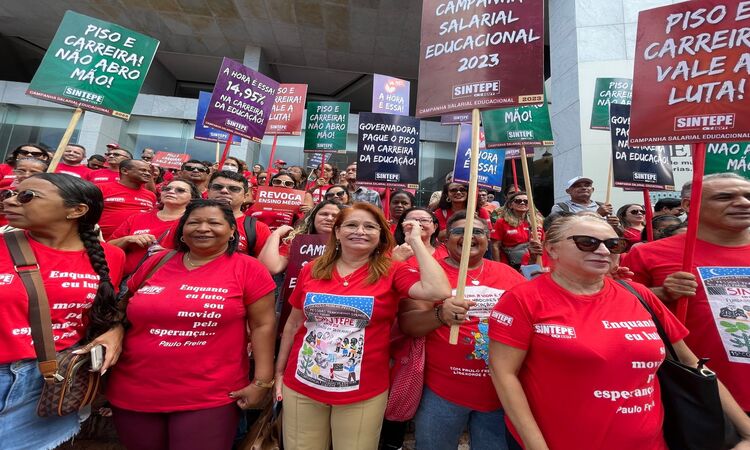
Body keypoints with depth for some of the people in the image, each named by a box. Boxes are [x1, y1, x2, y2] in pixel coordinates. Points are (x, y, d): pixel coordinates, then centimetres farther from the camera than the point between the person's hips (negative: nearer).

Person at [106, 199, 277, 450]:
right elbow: (125, 313, 16)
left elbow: (263, 325, -9)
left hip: (210, 397, -4)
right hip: (133, 393, 5)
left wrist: (262, 381, -11)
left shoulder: (247, 269, -9)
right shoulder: (156, 263, 3)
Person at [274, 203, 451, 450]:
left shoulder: (392, 273, -9)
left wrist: (415, 240, -17)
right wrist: (279, 371, 13)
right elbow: (293, 324, 8)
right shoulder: (311, 271, -2)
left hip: (363, 394, -2)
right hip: (301, 386, 3)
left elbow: (438, 291, -25)